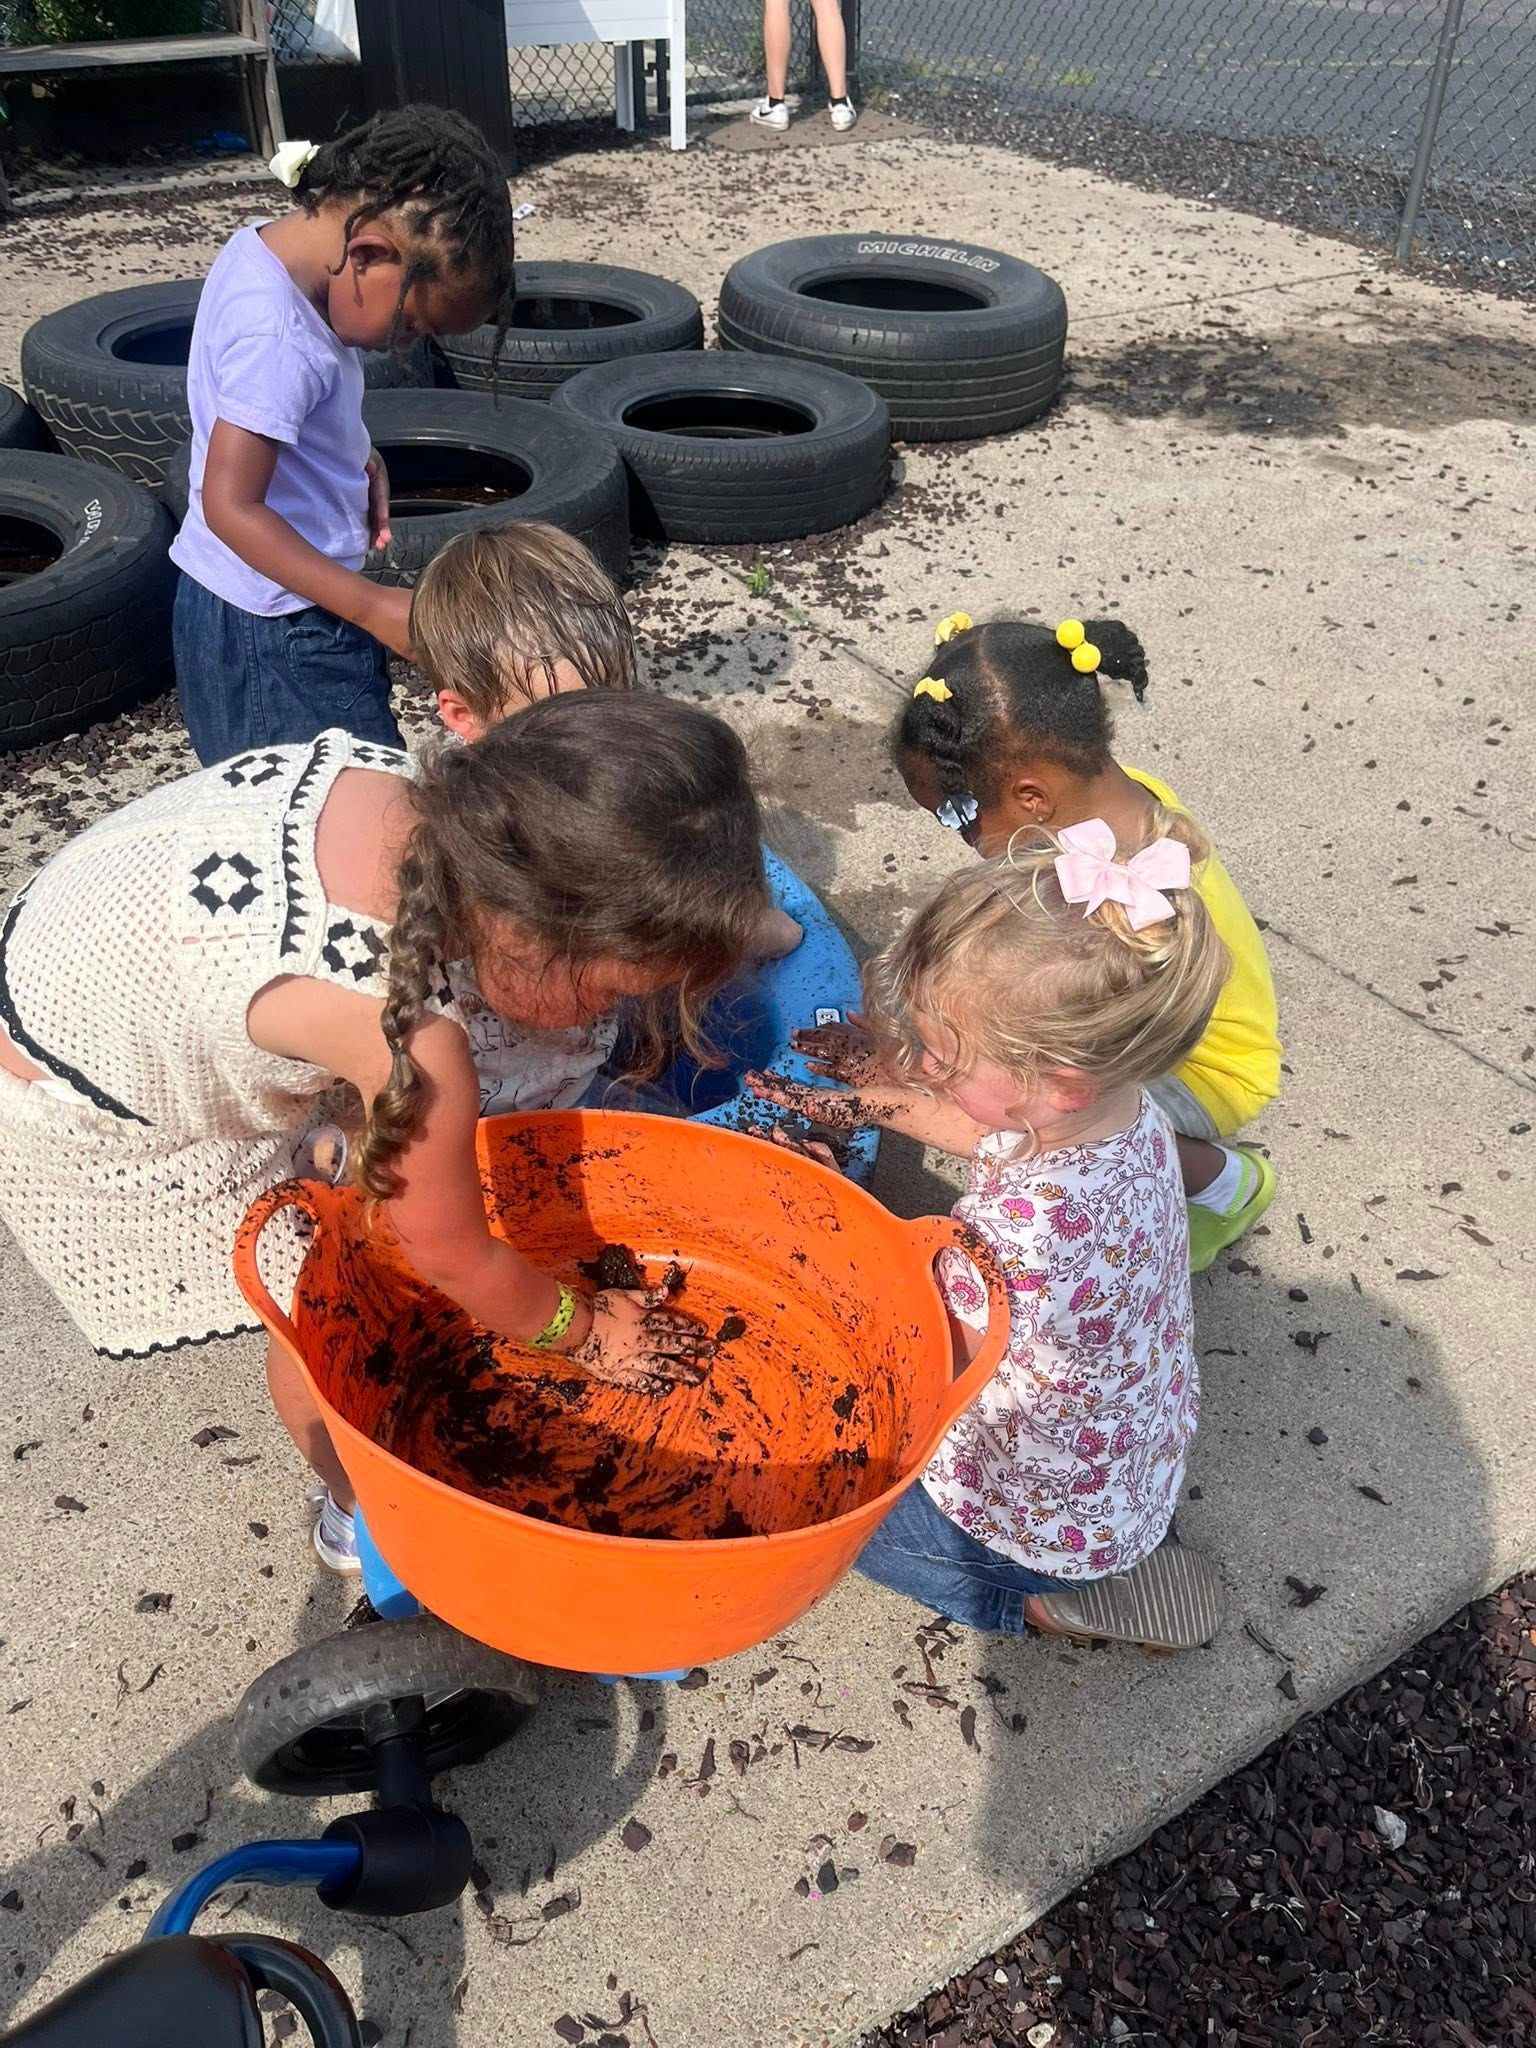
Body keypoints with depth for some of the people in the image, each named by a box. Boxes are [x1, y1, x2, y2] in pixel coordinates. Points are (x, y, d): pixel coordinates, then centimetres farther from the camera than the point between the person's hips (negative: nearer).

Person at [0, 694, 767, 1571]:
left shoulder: (391, 779, -21)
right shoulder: (403, 1034, -40)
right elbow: (454, 1259, -20)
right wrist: (584, 1331, -3)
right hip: (83, 1131, -7)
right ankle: (368, 1516, 36)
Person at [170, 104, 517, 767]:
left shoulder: (265, 246, 2)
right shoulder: (279, 340, -27)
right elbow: (232, 507, -26)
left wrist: (356, 457, 0)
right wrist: (374, 609, -25)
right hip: (278, 636, -10)